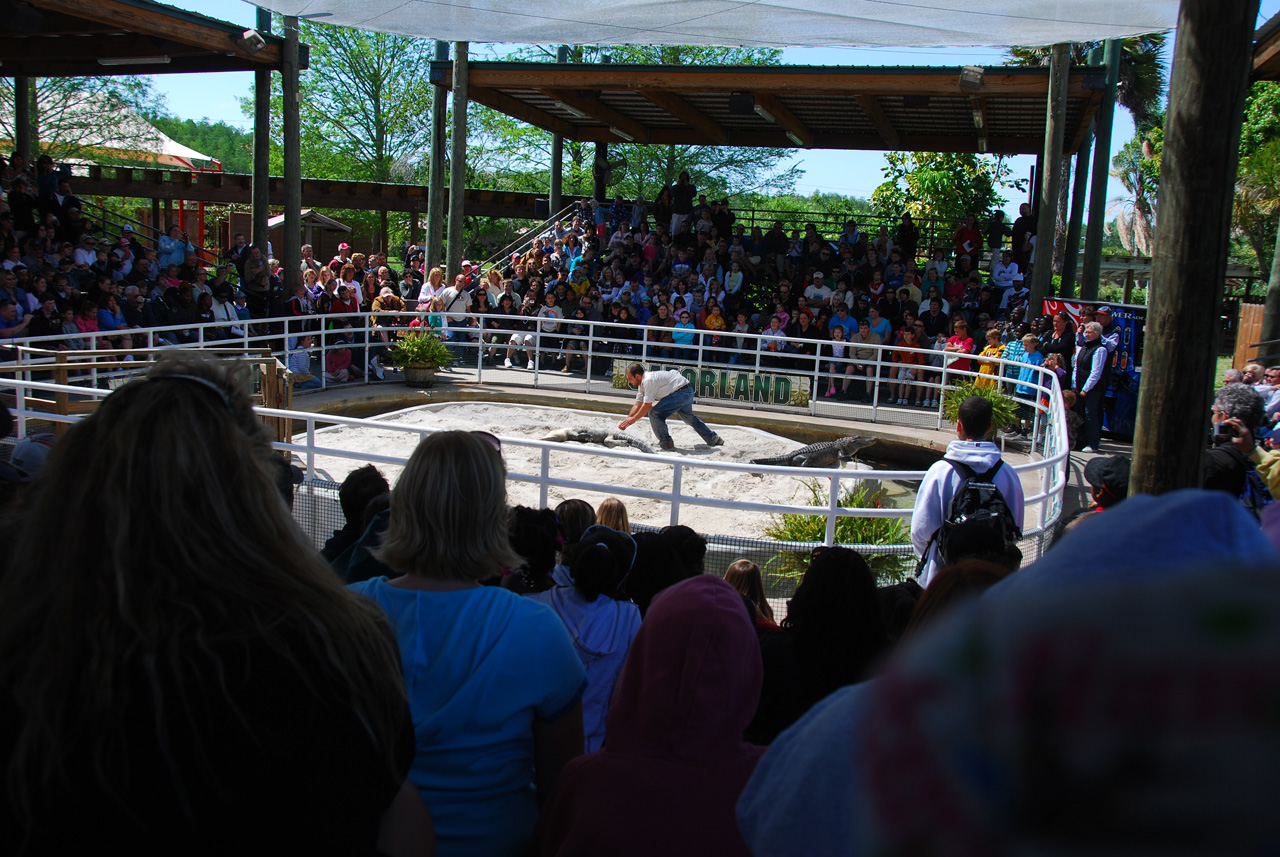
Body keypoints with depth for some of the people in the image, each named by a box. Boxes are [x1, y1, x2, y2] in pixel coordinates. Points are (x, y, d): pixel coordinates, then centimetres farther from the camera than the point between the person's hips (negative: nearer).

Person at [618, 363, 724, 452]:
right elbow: (638, 405, 10)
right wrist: (627, 420, 2)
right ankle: (713, 439, 46)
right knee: (689, 417, 31)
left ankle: (666, 443, -7)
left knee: (655, 413, -14)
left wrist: (633, 419, -15)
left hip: (681, 392, -11)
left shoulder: (648, 380, -23)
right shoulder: (642, 383, 8)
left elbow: (647, 406, -22)